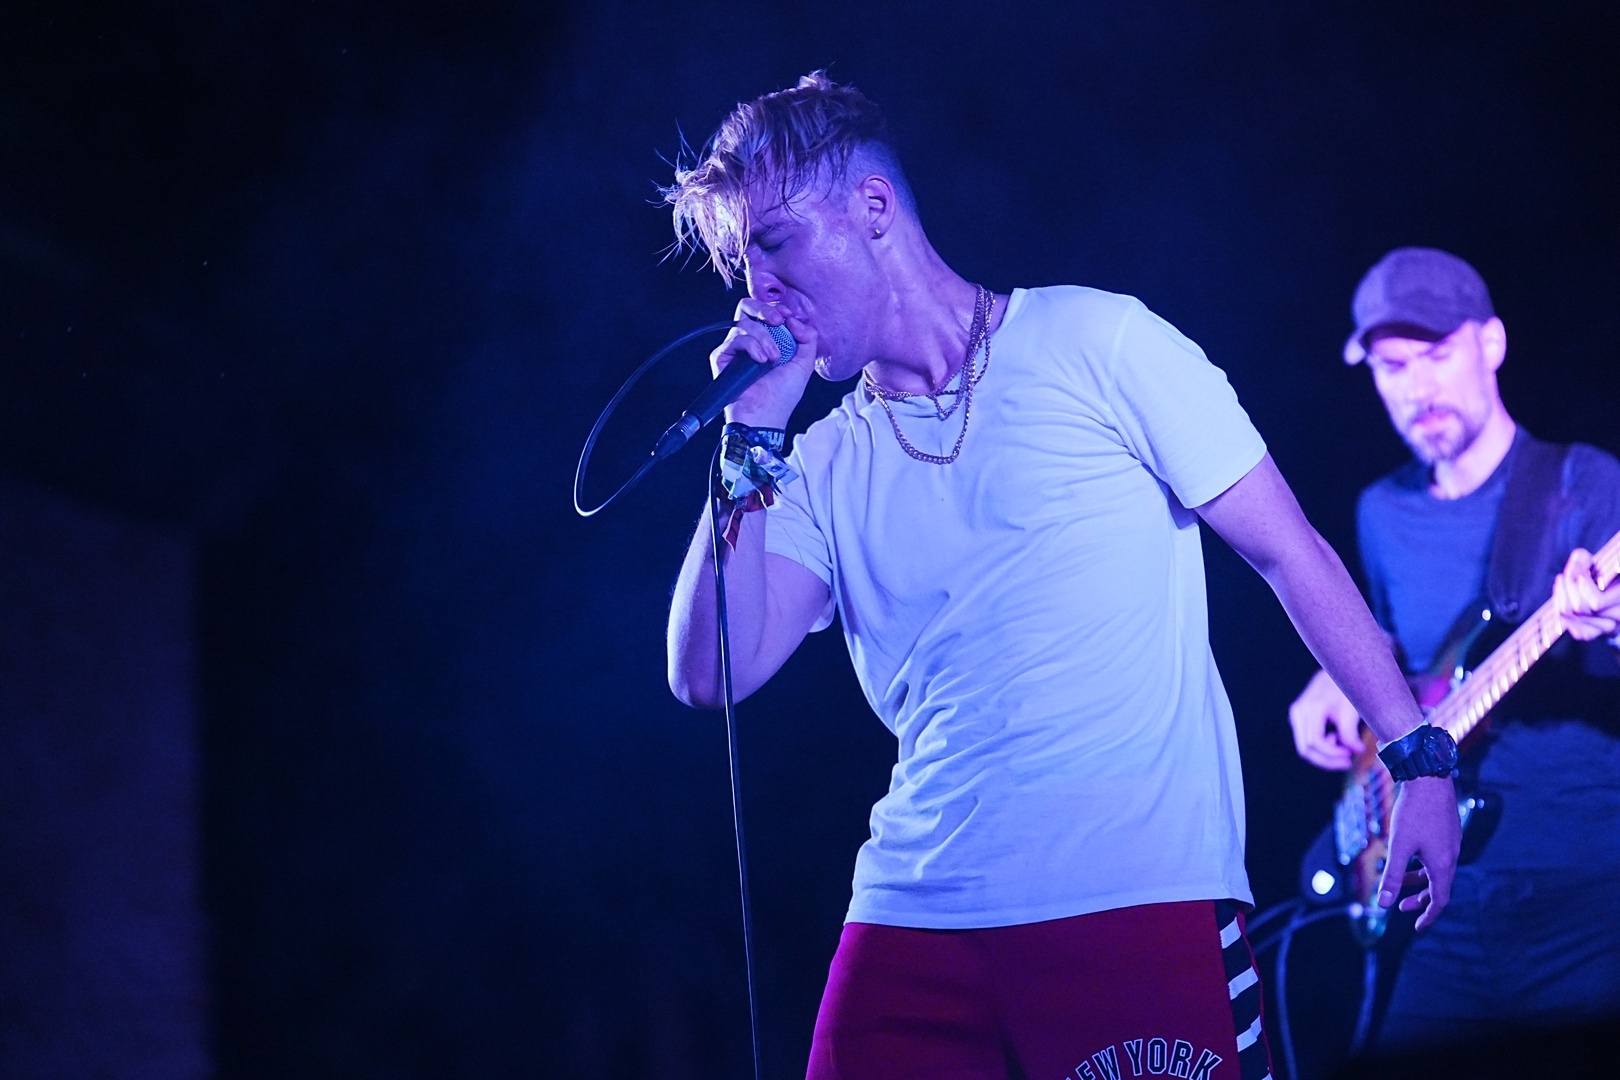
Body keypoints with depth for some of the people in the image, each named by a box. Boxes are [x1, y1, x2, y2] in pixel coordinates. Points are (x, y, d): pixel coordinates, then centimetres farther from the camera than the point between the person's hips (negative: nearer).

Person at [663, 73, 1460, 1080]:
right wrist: (753, 434, 0)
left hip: (1144, 903, -4)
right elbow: (710, 674, 3)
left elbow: (1290, 549, 2)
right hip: (916, 917, 4)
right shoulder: (826, 464, 14)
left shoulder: (1094, 343, 1)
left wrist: (1417, 752, -4)